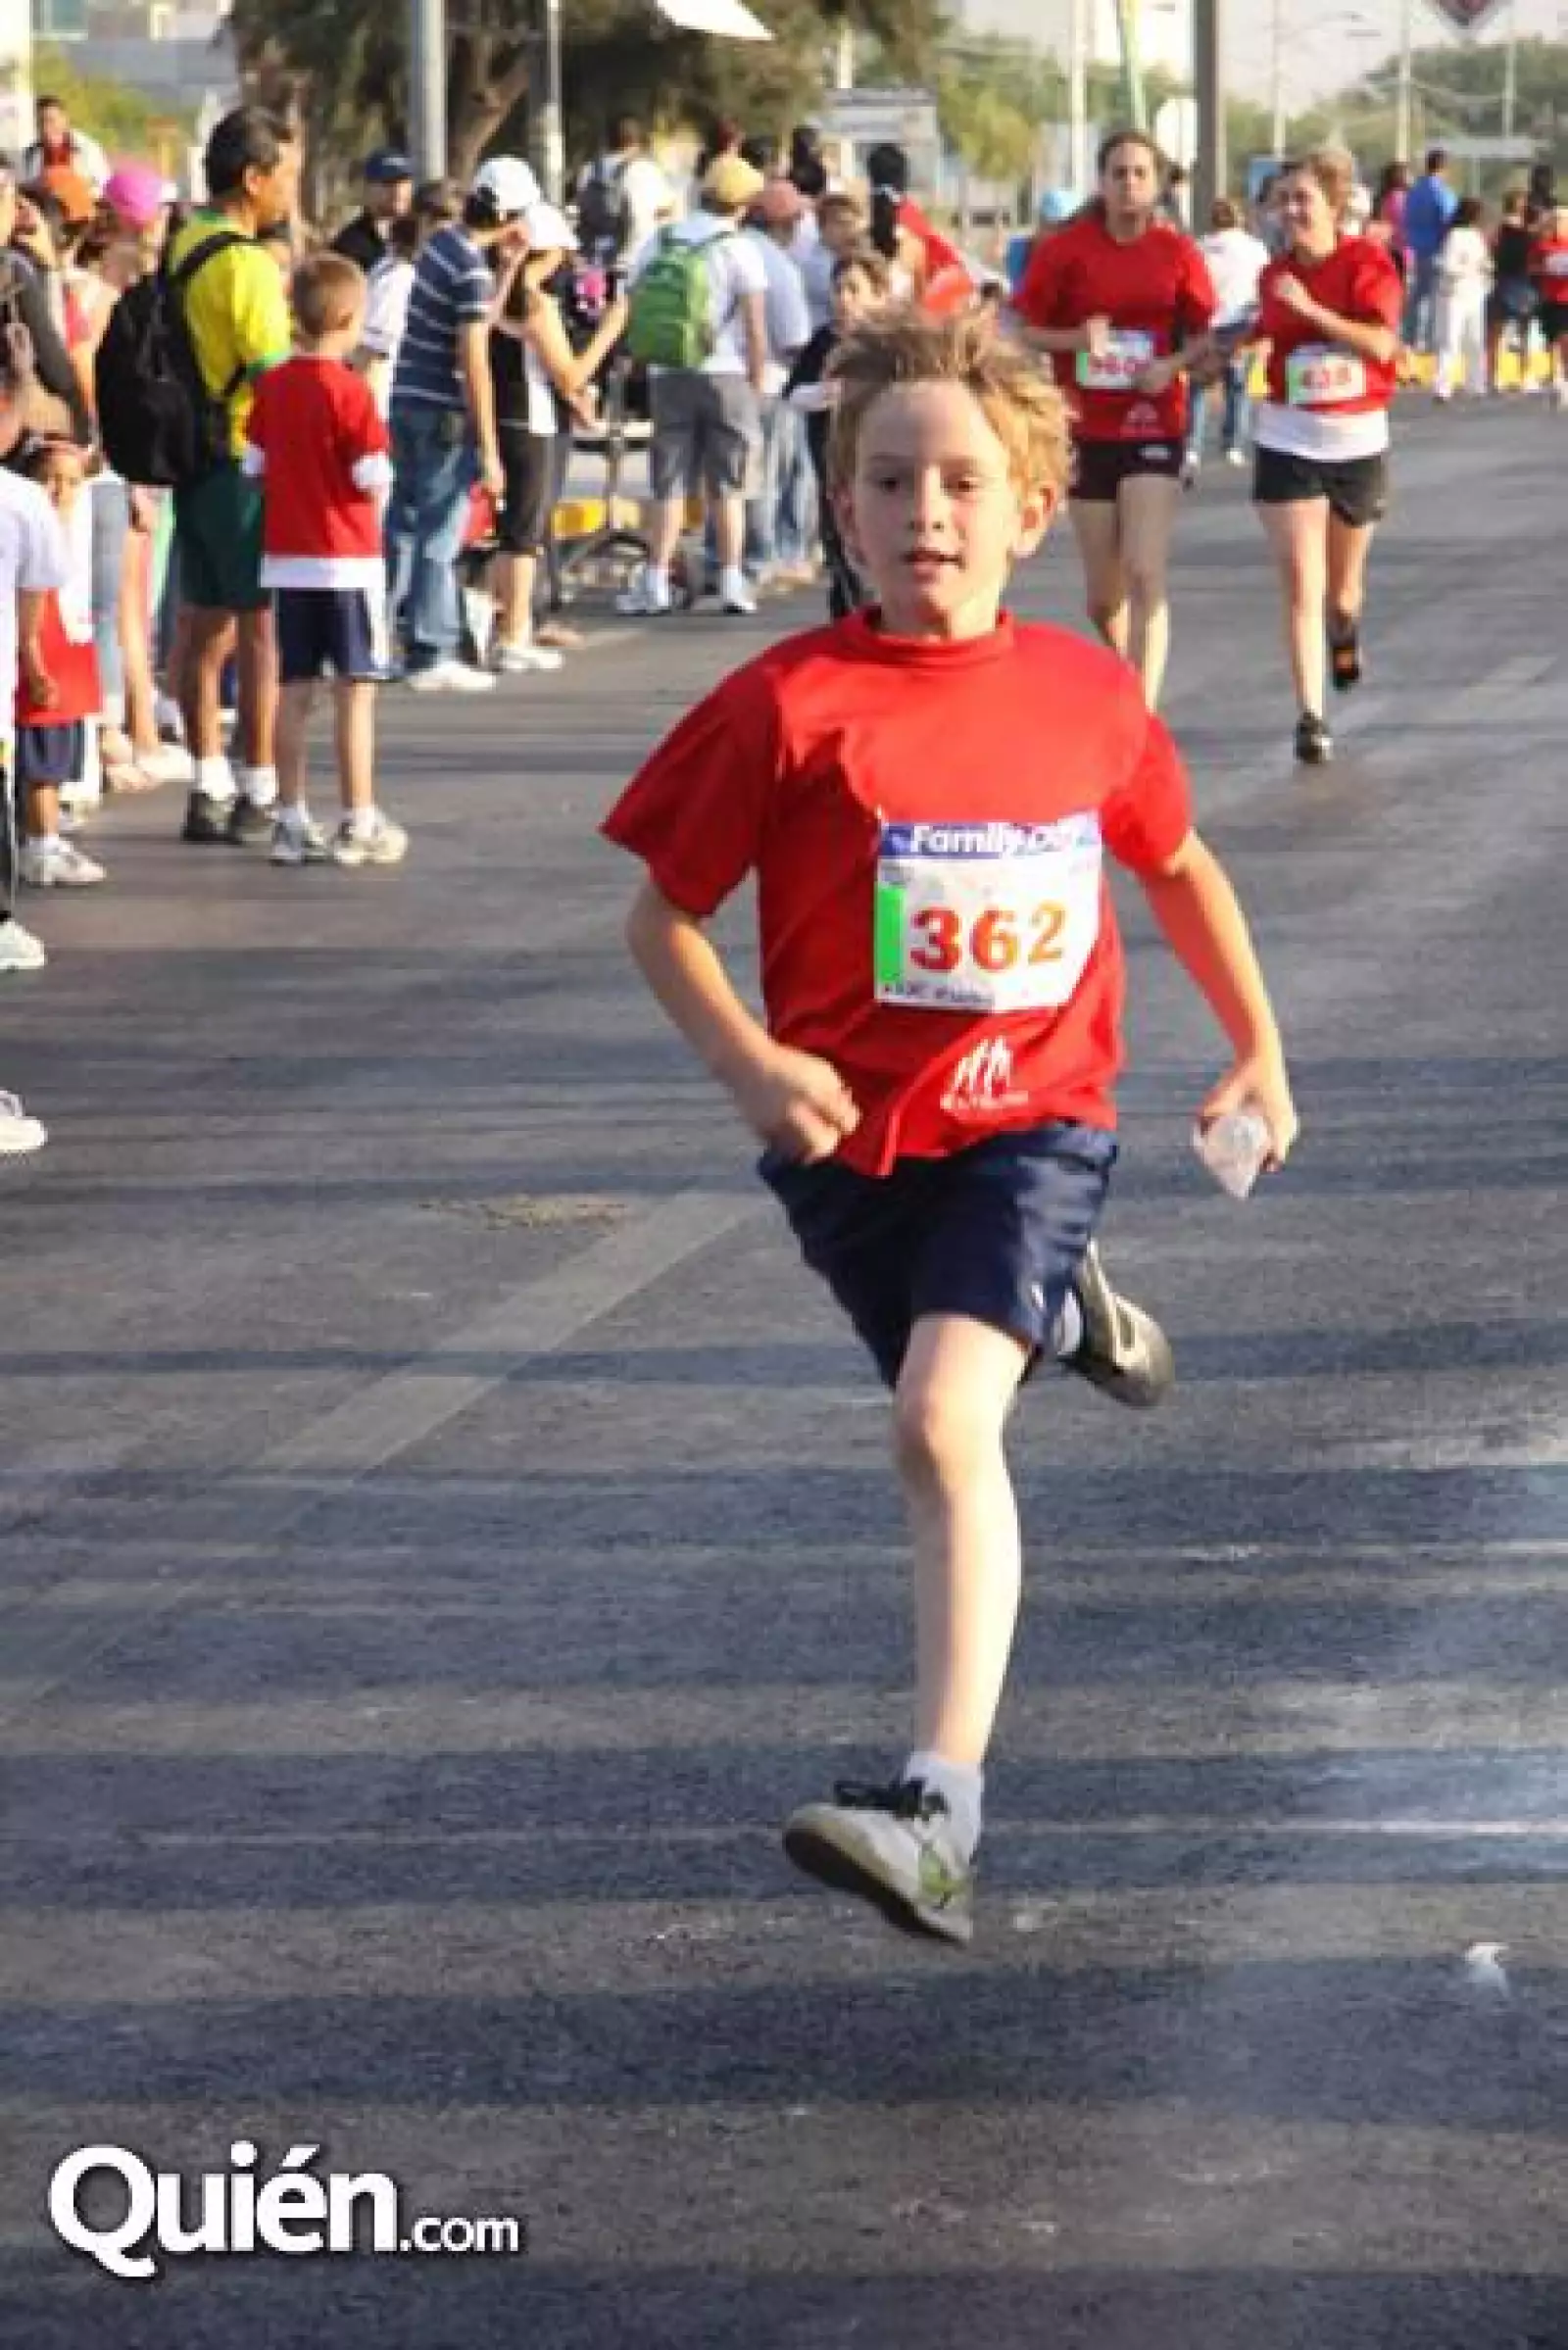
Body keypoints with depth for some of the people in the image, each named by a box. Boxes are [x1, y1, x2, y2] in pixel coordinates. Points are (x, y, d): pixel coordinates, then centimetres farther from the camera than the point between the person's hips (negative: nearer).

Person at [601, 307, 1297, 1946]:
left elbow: (1176, 862, 17)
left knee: (943, 1422, -22)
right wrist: (749, 1064, -18)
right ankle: (1062, 1315, 58)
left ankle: (939, 1810, -28)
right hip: (853, 1138, 2)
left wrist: (1258, 1050, 17)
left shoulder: (1088, 697, -2)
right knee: (946, 1424, 20)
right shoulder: (790, 707, -10)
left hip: (1032, 1121, -2)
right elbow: (662, 914, -3)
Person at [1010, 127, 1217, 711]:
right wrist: (1075, 339, -17)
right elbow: (1023, 329, 1)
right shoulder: (1066, 248, -3)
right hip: (1086, 432, 1)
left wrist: (1174, 363, -12)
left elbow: (1205, 335, 8)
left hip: (1154, 427, -1)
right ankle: (1129, 675, 40)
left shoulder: (1177, 252, -1)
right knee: (1104, 596, 10)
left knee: (1145, 576, -15)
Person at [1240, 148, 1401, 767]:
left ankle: (1344, 630, 53)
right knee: (1302, 587, -8)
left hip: (1358, 442, -1)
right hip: (1288, 443, 1)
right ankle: (1311, 718, -5)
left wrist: (1309, 307, -27)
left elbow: (1381, 343, -22)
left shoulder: (1367, 263, -9)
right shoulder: (1275, 275, 1)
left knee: (1342, 587, 17)